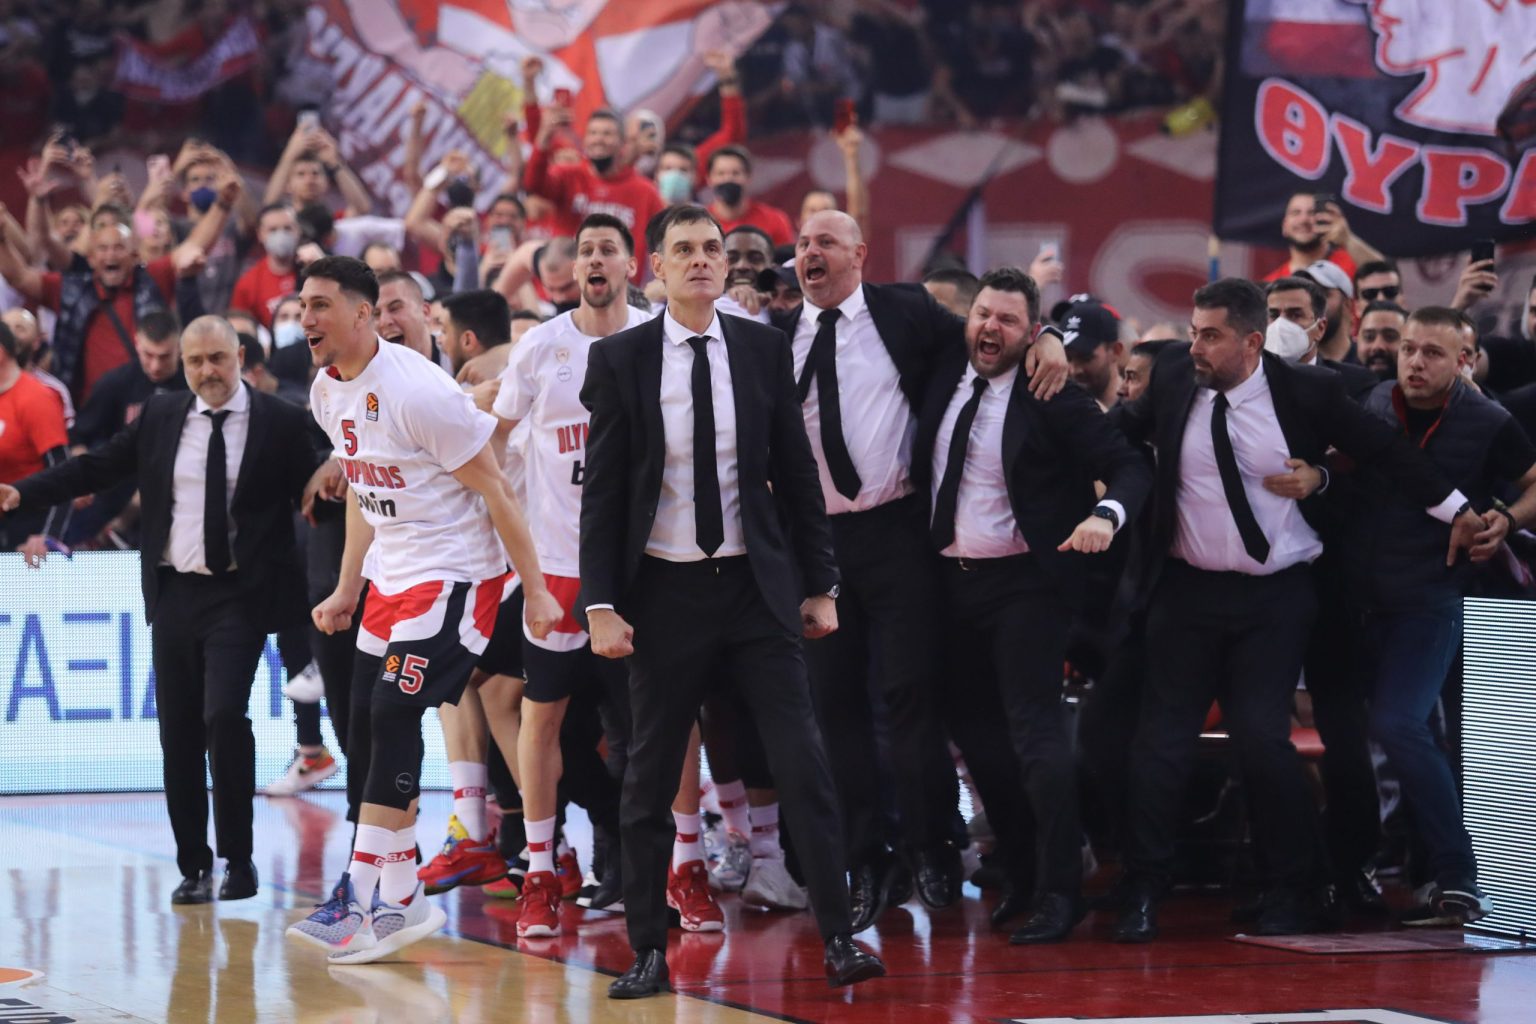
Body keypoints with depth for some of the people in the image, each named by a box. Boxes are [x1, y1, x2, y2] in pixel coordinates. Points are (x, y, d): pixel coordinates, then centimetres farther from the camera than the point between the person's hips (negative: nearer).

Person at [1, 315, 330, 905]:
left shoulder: (280, 423, -1)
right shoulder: (160, 418, 8)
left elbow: (310, 496, 4)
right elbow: (96, 469, 10)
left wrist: (324, 479, -18)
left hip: (240, 596, -4)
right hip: (174, 593, 4)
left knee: (224, 716, -18)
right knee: (178, 733, 5)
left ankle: (238, 858, -4)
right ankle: (194, 866, 15)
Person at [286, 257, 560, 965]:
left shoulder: (417, 390, -21)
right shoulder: (327, 393, 5)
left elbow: (494, 488, -17)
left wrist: (534, 588, -16)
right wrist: (347, 591, 20)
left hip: (455, 575, -9)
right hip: (390, 578, 9)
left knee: (394, 716, -16)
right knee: (367, 735, 6)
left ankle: (365, 895, -11)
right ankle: (402, 902, 13)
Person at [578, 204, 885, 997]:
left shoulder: (762, 351, 3)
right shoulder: (619, 359, -2)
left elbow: (795, 475, 8)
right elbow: (600, 492, -2)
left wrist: (819, 584, 6)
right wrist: (601, 605, -8)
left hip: (757, 588, 1)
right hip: (665, 590, -1)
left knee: (804, 766, -5)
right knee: (650, 781, 5)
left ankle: (839, 939, -2)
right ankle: (648, 952, 14)